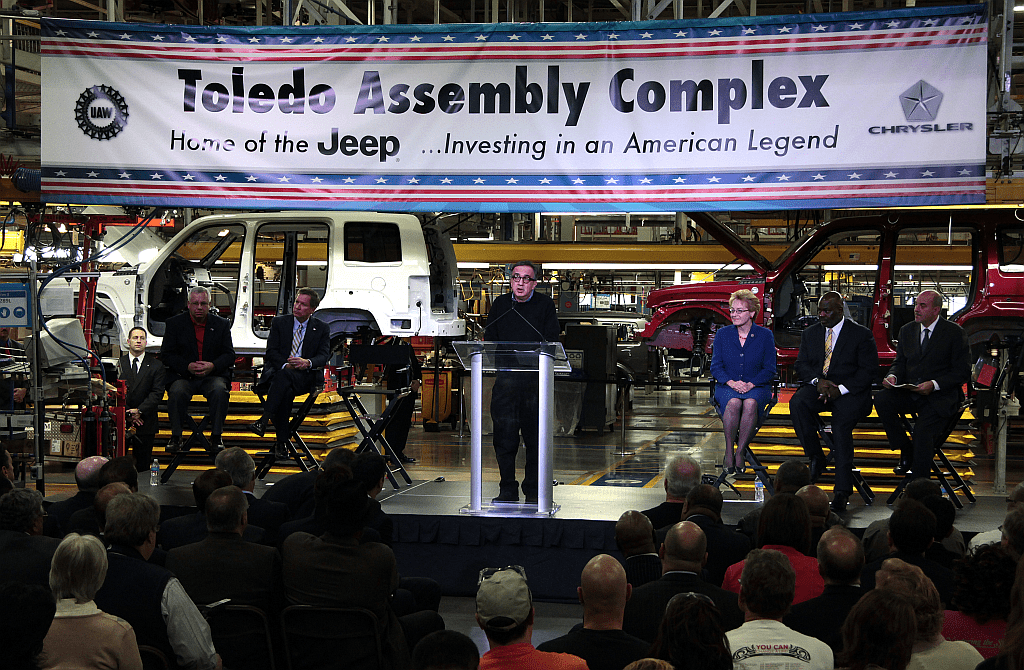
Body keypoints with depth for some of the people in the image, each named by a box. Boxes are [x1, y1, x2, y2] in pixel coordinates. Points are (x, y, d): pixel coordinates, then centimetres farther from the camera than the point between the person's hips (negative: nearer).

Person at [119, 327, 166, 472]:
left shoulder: (156, 365, 5)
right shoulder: (118, 363, 7)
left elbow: (157, 392, -3)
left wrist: (139, 410, -14)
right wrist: (127, 414, -10)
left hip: (145, 421, 0)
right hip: (120, 421, 0)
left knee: (142, 466, 0)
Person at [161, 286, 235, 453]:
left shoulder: (222, 324, 10)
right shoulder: (174, 323, 6)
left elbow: (229, 355, 7)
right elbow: (166, 355, 2)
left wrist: (213, 366, -15)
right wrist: (187, 367, -16)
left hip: (212, 375, 1)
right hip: (183, 376, 0)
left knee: (219, 390, -32)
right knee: (177, 392, -33)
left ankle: (216, 437, -21)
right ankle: (176, 437, -19)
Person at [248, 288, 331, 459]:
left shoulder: (322, 329, 12)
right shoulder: (279, 323, 14)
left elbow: (324, 356, 0)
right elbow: (271, 352, 4)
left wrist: (307, 363, -23)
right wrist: (286, 364, -17)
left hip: (305, 376, -1)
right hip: (278, 371, 1)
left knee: (285, 375, -38)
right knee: (286, 392, -36)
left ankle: (264, 420, -48)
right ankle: (282, 442, -38)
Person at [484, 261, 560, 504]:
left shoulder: (545, 305, 6)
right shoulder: (500, 304, 13)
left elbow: (551, 342, 2)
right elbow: (489, 338, 15)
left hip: (536, 377, -2)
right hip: (506, 378, 2)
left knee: (535, 436, 1)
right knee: (504, 435, -2)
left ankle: (533, 490, 10)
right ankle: (507, 490, 6)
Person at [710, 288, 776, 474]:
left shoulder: (765, 335, 4)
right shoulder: (722, 334, 8)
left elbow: (769, 369, 2)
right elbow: (716, 366, 5)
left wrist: (751, 384, -15)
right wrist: (731, 382, -14)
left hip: (756, 387, -1)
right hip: (727, 386, 1)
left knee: (750, 403, -37)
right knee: (733, 402, -36)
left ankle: (740, 452, -28)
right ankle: (729, 450, -27)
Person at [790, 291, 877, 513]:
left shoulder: (861, 334, 1)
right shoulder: (810, 333, 15)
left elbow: (868, 370, -5)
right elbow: (801, 366, 10)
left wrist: (841, 389, -18)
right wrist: (817, 381, -12)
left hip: (849, 391, -4)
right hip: (817, 386, 4)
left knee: (841, 423, -30)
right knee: (797, 403, -29)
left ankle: (842, 492, -28)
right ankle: (815, 457, -15)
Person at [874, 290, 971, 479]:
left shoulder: (955, 333, -2)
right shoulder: (907, 330, 14)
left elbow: (963, 372, -5)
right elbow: (900, 362, 17)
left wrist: (934, 384, -19)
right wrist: (892, 376, -8)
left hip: (941, 396, -5)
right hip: (909, 393, 5)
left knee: (923, 429, -29)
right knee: (881, 400, -25)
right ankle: (906, 450, -8)